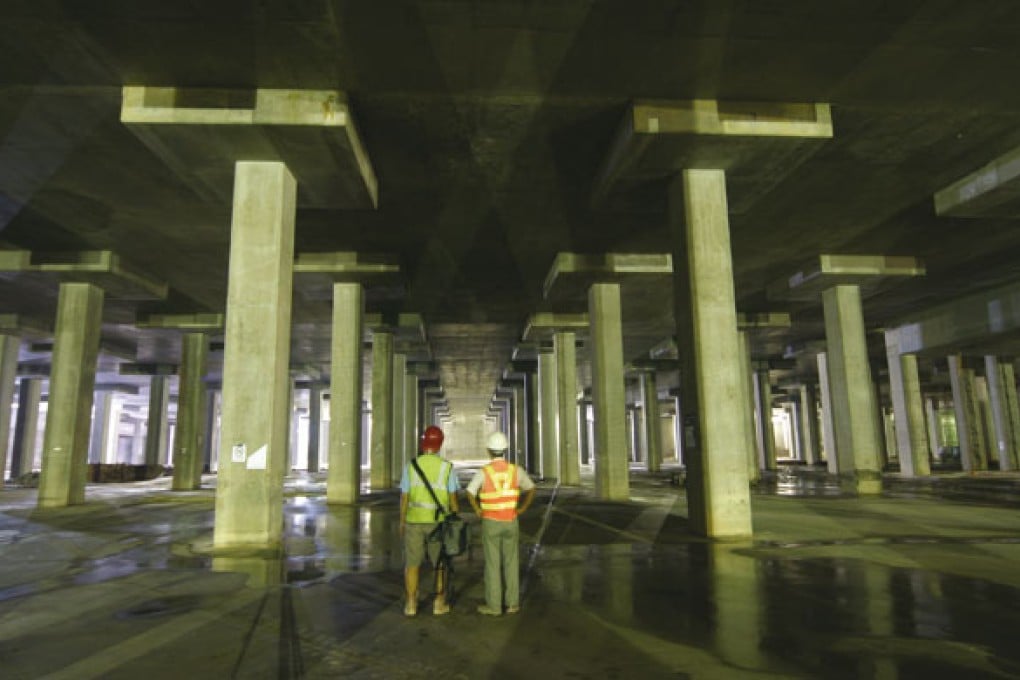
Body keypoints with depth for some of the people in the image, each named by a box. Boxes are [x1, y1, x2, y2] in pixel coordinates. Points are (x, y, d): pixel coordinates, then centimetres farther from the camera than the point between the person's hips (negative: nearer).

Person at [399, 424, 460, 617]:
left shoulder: (410, 466, -8)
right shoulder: (447, 467, -10)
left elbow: (404, 497, -4)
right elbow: (453, 499, -8)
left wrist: (402, 522, 8)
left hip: (414, 521, 1)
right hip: (438, 523, 0)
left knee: (412, 563, 10)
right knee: (440, 564, 12)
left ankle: (411, 604, 10)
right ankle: (439, 603, 12)